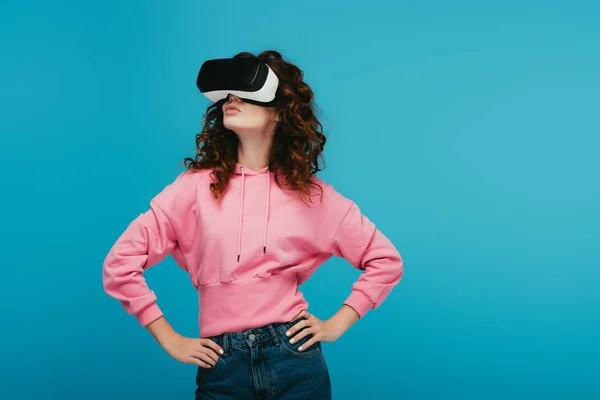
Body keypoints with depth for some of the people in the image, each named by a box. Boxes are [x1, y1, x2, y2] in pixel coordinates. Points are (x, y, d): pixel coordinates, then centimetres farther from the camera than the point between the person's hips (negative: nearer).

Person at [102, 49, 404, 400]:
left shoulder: (310, 194, 2)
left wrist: (336, 325, 0)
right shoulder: (197, 186, -1)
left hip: (295, 359, 0)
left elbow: (386, 261, 8)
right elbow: (121, 263, -2)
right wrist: (170, 340, -3)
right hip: (222, 367, 0)